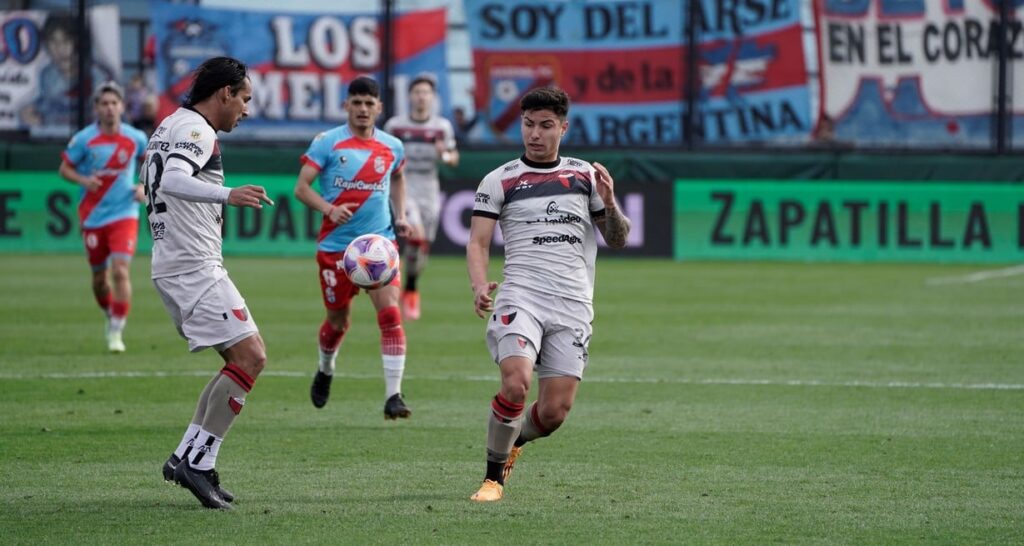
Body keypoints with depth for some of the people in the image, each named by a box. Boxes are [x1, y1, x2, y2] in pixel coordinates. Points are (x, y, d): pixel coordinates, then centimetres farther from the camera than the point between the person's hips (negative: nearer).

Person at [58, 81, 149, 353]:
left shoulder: (135, 138, -2)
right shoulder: (84, 139, -7)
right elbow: (64, 168, 2)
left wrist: (145, 186, 0)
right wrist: (83, 180, -18)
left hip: (124, 215, -1)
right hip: (93, 217, 1)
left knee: (120, 271, -16)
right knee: (100, 277, 10)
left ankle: (116, 333, -9)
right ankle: (110, 317, 38)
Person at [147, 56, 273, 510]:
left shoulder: (171, 125, 18)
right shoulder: (196, 130, -13)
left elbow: (158, 183, 32)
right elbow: (173, 182, -31)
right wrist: (227, 195, -45)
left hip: (173, 265, 11)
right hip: (194, 267, -11)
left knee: (243, 359, 13)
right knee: (251, 356, -15)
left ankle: (186, 456, 8)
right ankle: (197, 462, -16)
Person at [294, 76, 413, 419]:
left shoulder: (392, 147, 6)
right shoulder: (327, 143, -5)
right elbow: (302, 187, -8)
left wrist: (400, 216, 14)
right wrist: (329, 210, -24)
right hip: (336, 245, -1)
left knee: (390, 313, -16)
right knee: (338, 320, 11)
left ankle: (393, 396, -16)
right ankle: (325, 371, 43)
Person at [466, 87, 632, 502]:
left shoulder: (585, 176, 14)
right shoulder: (500, 181, 6)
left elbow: (618, 240, 18)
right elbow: (478, 241, 2)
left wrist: (609, 205, -3)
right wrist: (479, 286, -17)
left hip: (573, 306, 3)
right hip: (521, 296, -3)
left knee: (555, 411, -4)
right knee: (516, 383, -27)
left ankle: (512, 442, 31)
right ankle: (494, 476, -8)